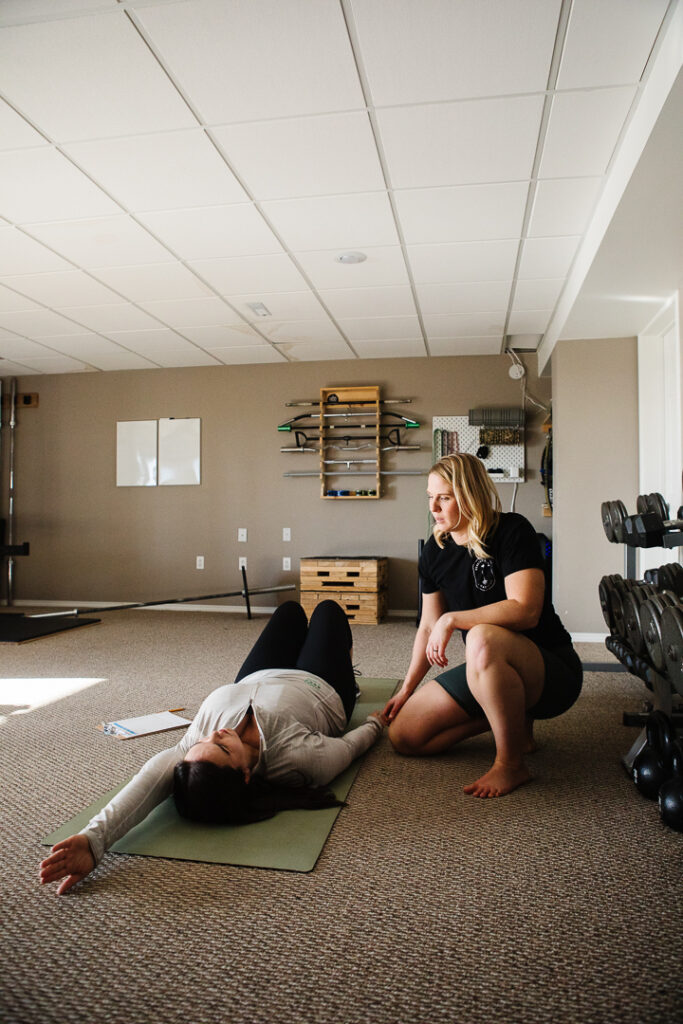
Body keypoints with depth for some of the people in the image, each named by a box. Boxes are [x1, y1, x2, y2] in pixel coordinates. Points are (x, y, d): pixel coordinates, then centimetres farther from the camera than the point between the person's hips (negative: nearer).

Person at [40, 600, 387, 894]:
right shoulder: (302, 759, -48)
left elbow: (155, 772, -65)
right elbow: (349, 745, -29)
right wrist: (375, 722, -9)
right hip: (323, 689, -2)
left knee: (291, 609, 27)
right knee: (327, 608, 24)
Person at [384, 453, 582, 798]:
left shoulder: (511, 531, -16)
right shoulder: (434, 552, 3)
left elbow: (525, 610, -28)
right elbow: (428, 627, 9)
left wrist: (452, 619, -28)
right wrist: (407, 689, 7)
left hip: (552, 670, -7)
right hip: (485, 671, 7)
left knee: (483, 638, -41)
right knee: (403, 735, -4)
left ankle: (511, 763, -19)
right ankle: (514, 720, 11)